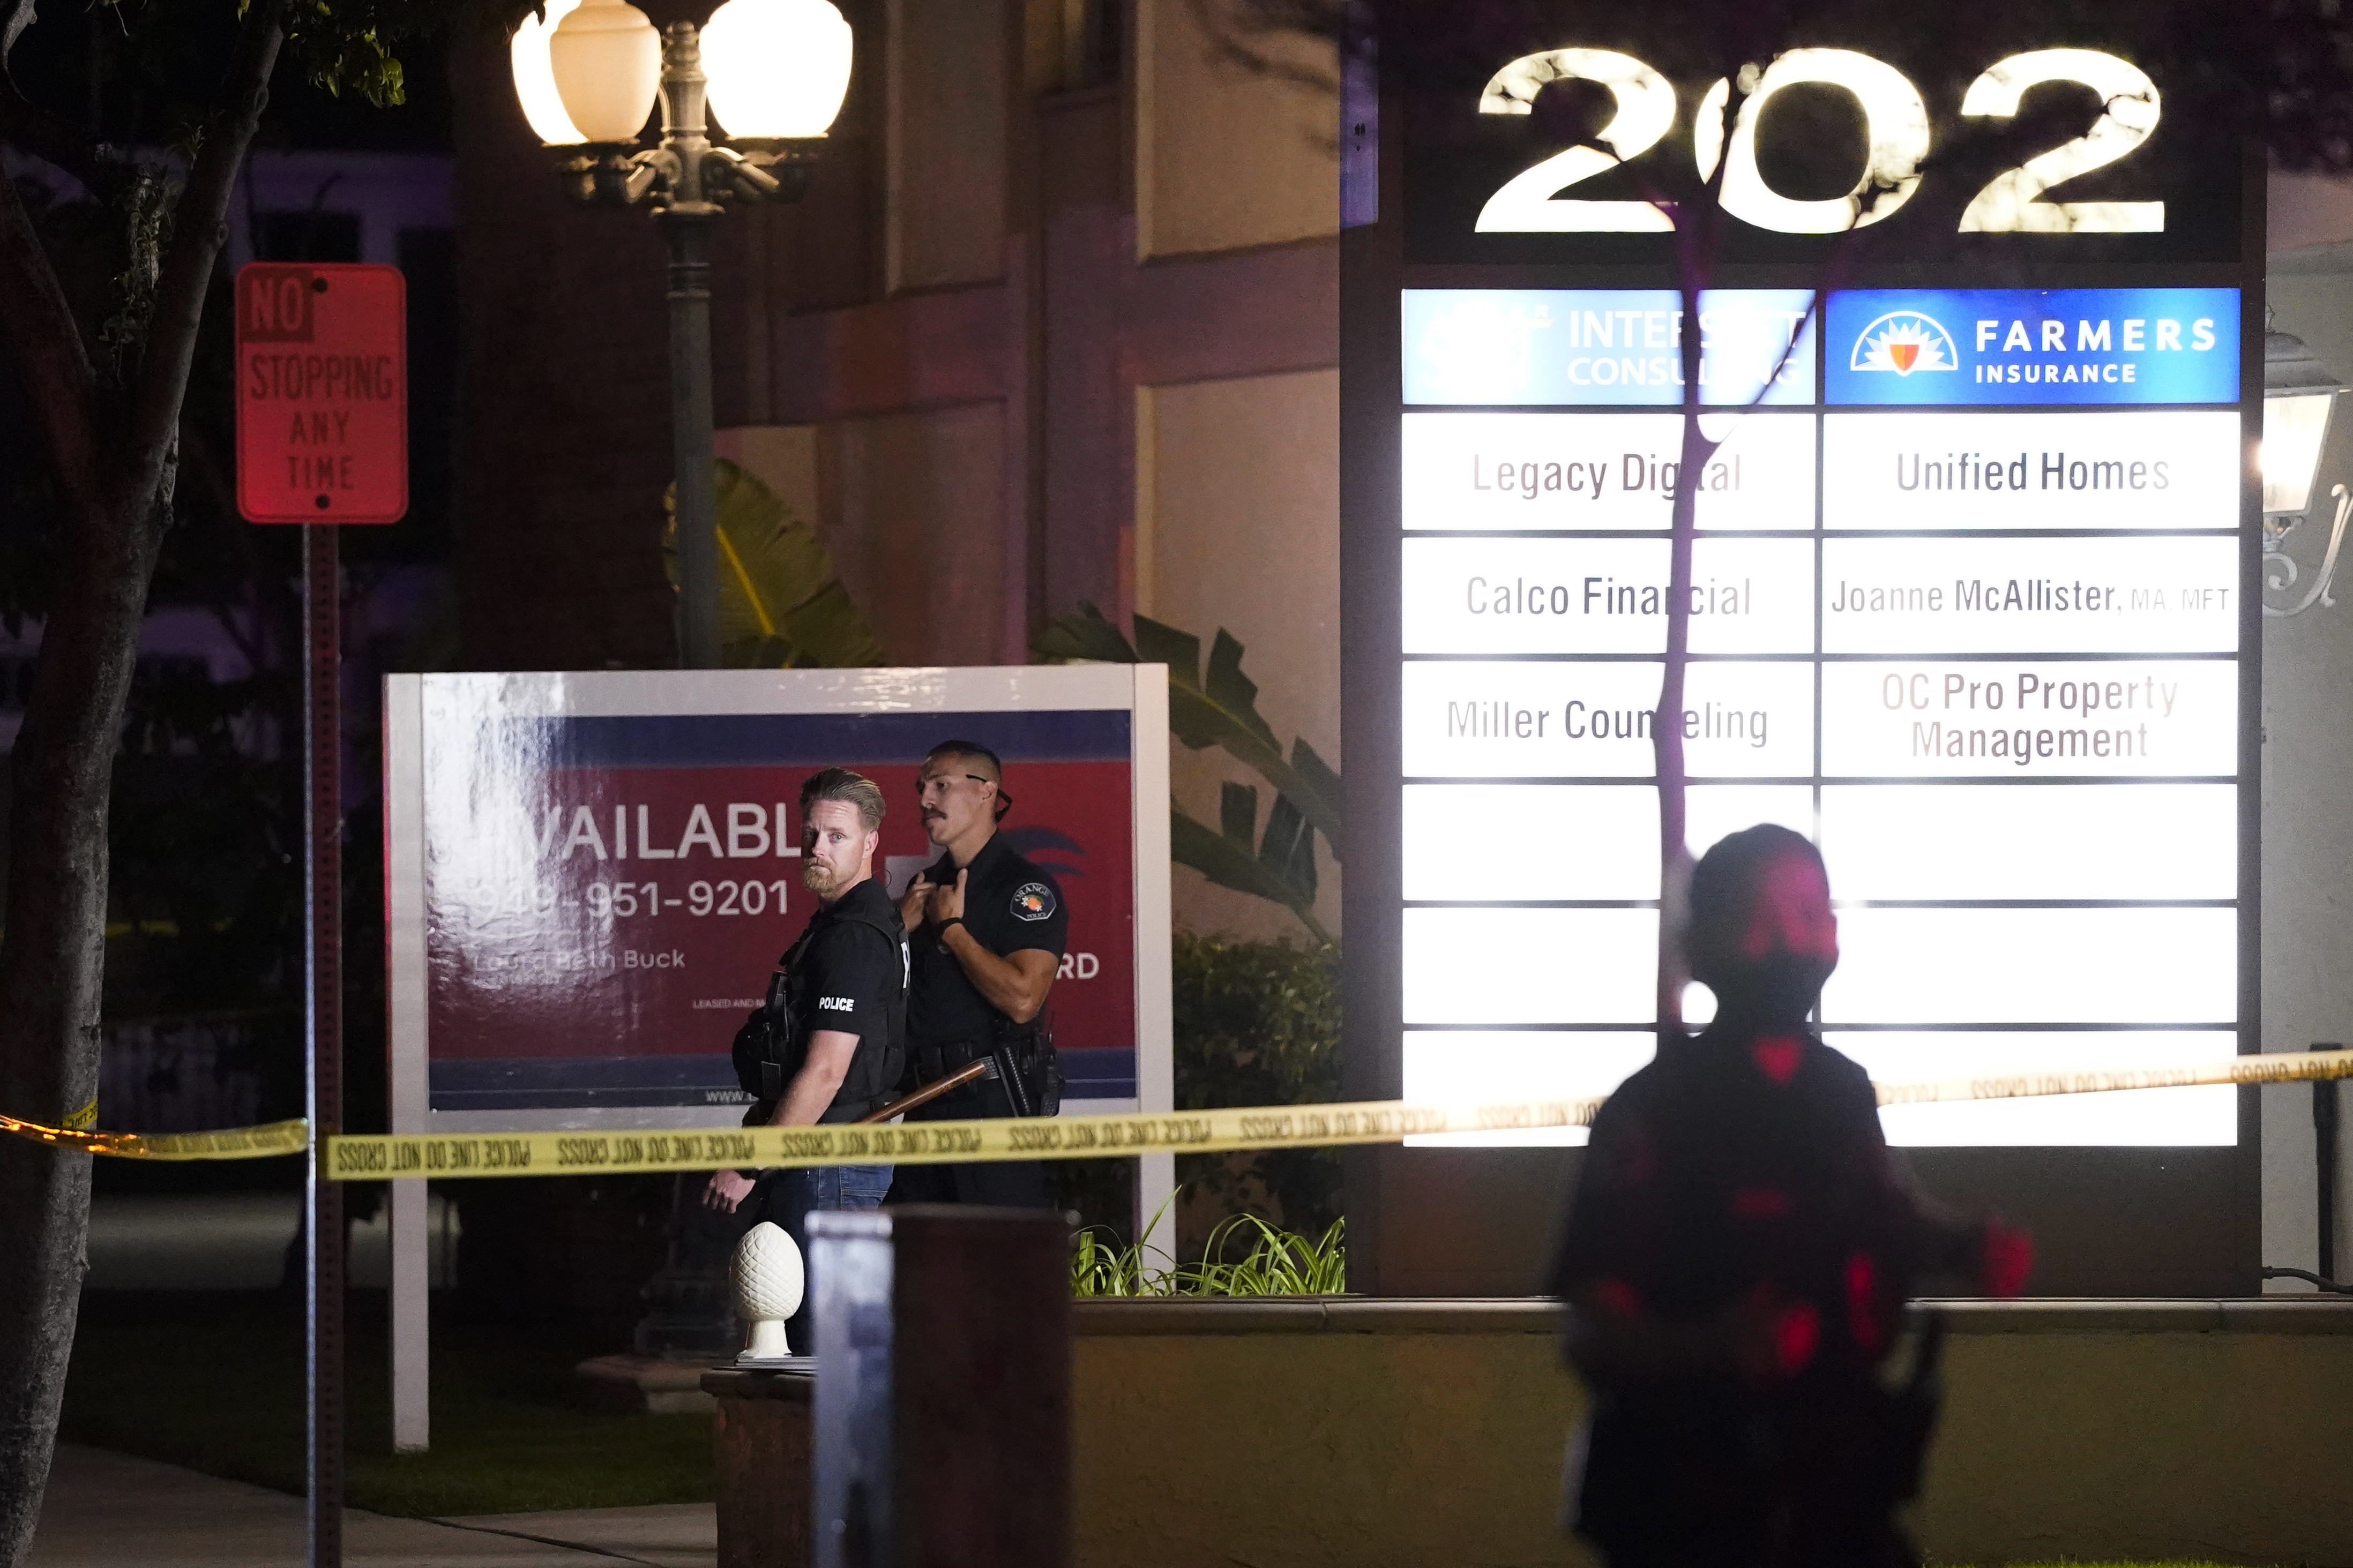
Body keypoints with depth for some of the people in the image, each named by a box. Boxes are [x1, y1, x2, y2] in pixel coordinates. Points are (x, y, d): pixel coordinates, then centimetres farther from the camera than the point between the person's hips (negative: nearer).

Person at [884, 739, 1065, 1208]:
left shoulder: (1027, 888, -7)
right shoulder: (925, 886, 19)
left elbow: (1022, 999, -21)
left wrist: (950, 928, -12)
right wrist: (902, 925, 2)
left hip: (991, 1099, -8)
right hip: (921, 1107, 8)